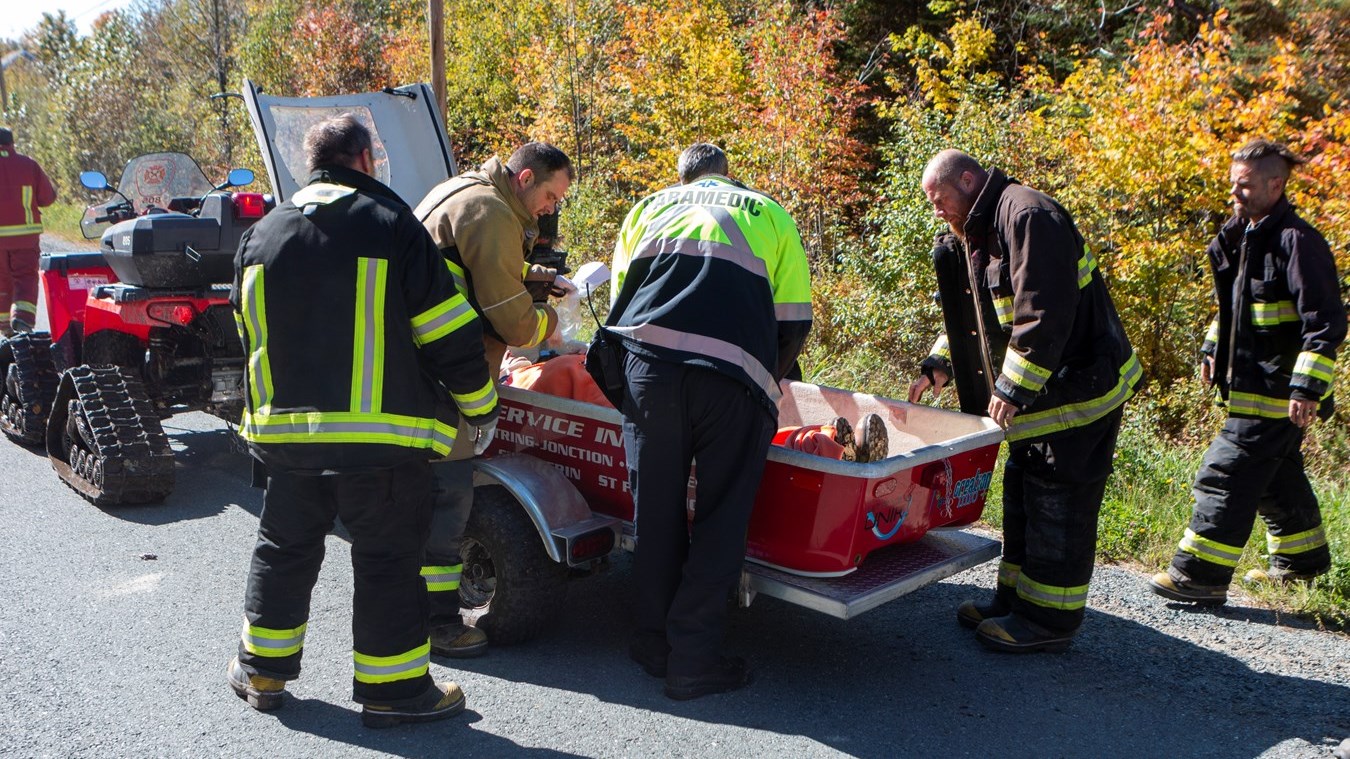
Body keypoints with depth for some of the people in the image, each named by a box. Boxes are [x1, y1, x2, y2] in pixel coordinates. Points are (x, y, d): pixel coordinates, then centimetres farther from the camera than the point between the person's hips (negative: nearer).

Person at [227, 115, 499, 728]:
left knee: (284, 548, 20)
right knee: (388, 560, 5)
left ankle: (262, 670, 32)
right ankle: (393, 690, 13)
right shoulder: (392, 226, -8)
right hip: (382, 436, -5)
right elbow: (450, 334, -9)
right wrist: (480, 408, 3)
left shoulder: (262, 235, 10)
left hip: (283, 432, 6)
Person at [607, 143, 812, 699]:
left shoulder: (650, 207, 27)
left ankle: (654, 644, 25)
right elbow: (795, 325, 15)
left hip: (647, 361, 2)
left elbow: (618, 300, 23)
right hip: (734, 375, -2)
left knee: (656, 508, 14)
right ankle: (692, 661, 10)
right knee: (721, 518, 7)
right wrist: (768, 384, 29)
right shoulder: (770, 214, 22)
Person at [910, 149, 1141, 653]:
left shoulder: (1028, 215, -18)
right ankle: (1015, 598, 26)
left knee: (1058, 501, -4)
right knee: (1022, 491, 15)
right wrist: (942, 367, 15)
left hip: (1079, 387, -10)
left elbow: (1045, 314, -26)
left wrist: (1013, 388, -25)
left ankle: (1049, 620, 6)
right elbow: (979, 318, 24)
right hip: (1038, 393, 11)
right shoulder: (981, 233, 16)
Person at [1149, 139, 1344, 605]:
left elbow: (1325, 322, -20)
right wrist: (1212, 348, 19)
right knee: (1276, 474, 20)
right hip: (1253, 383, 10)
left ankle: (1201, 575, -4)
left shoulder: (1296, 241, -17)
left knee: (1228, 474, -9)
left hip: (1277, 389, -10)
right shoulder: (1242, 236, 11)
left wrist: (1308, 386, -25)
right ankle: (1302, 558, 37)